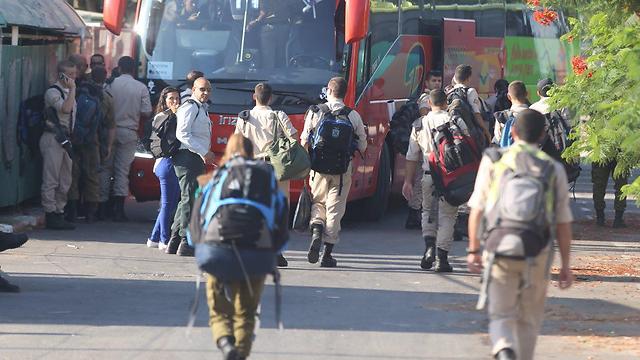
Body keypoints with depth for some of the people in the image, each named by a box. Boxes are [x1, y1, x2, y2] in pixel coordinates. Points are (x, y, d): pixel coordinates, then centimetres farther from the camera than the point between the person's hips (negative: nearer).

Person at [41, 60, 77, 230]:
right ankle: (50, 215, -7)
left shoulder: (69, 92, 19)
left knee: (65, 182, 10)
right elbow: (65, 109, -24)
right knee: (51, 180, -8)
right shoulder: (53, 92, -8)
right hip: (53, 138, -9)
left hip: (66, 139, 9)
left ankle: (59, 213, 15)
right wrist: (72, 89, -18)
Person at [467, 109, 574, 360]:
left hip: (499, 249, 0)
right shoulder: (554, 169, 5)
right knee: (529, 319, 16)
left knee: (500, 315, 3)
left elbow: (477, 210, 3)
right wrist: (565, 265, 12)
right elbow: (563, 223, 6)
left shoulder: (493, 162, 4)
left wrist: (473, 250, 11)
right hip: (537, 254, 0)